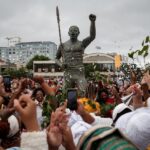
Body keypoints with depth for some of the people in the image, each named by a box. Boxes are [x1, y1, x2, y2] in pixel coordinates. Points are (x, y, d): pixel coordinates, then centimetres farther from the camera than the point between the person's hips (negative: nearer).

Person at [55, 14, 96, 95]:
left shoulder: (82, 44, 9)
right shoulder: (63, 45, 14)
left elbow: (92, 36, -8)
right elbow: (57, 58, 20)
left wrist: (93, 22, -21)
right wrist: (60, 64, -3)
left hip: (79, 73, -2)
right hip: (68, 74, 2)